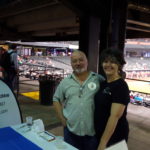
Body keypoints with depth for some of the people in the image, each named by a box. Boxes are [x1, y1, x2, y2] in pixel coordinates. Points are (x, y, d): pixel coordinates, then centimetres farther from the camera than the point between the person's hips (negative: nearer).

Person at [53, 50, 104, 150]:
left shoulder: (99, 79, -5)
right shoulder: (65, 82, 3)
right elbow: (56, 99, 12)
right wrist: (62, 118, 3)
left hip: (93, 131, -1)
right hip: (71, 130, 2)